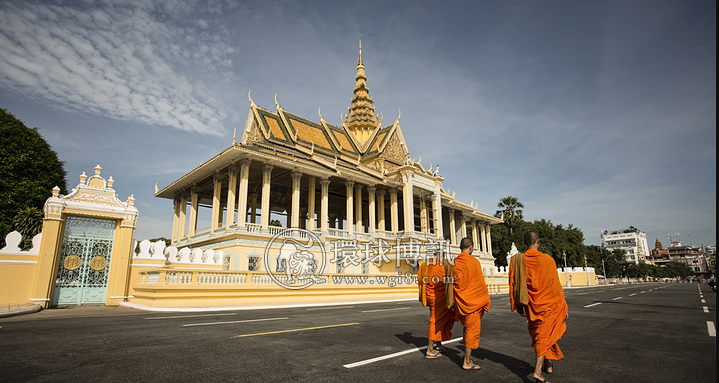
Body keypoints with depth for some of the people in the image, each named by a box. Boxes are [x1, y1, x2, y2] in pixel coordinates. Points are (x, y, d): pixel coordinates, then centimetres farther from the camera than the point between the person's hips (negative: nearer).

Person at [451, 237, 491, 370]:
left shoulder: (454, 262, 3)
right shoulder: (474, 262, -13)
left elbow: (453, 282, 8)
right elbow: (481, 284, -9)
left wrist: (452, 302, 15)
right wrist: (486, 301, 0)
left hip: (460, 301, 6)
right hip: (473, 301, -6)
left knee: (467, 328, 19)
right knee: (472, 329, 2)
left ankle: (467, 357, 27)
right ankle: (467, 362, 6)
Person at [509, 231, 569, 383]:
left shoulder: (517, 261, -6)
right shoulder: (547, 260, -14)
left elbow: (513, 285, -1)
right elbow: (555, 285, -9)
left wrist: (518, 305, 10)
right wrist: (563, 307, 1)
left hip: (531, 306, 3)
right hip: (548, 305, -3)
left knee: (537, 335, 20)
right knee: (544, 336, 3)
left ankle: (548, 365, 36)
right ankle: (538, 370, -6)